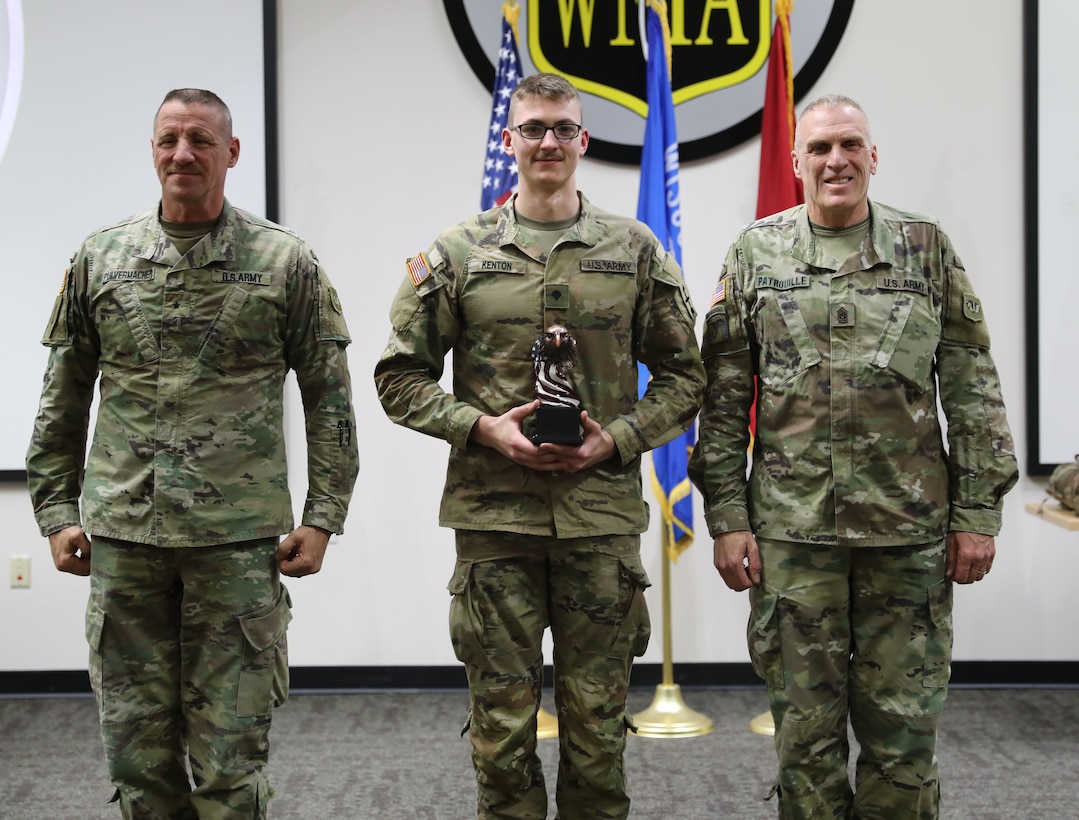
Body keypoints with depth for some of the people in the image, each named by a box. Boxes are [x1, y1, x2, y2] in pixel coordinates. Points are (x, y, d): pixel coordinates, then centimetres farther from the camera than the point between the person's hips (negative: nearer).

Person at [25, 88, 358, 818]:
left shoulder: (285, 262, 1)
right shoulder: (100, 259, 8)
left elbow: (329, 397, 2)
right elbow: (64, 398, 12)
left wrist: (322, 516, -4)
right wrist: (57, 511, 7)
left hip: (239, 538, -2)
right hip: (122, 537, 3)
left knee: (231, 753, 3)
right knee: (137, 745, 9)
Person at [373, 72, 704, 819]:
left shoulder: (635, 251, 6)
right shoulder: (458, 255, 4)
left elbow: (684, 376, 8)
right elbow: (401, 375, 5)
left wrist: (618, 438, -8)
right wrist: (483, 427, -10)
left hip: (603, 513, 1)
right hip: (492, 516, 0)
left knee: (597, 717, 9)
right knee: (502, 717, 7)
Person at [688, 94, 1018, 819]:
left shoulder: (927, 248, 6)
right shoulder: (756, 253, 6)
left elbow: (973, 388, 5)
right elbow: (724, 398, 4)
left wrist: (978, 511, -1)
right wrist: (727, 517, -2)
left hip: (910, 529, 0)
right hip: (791, 531, 0)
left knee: (904, 728, 6)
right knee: (806, 731, 7)